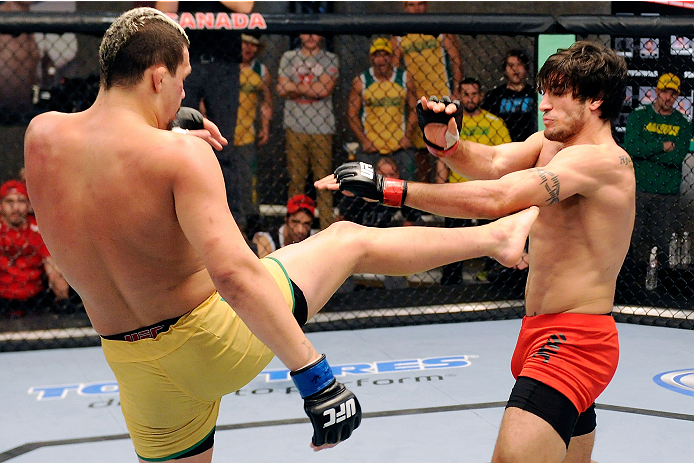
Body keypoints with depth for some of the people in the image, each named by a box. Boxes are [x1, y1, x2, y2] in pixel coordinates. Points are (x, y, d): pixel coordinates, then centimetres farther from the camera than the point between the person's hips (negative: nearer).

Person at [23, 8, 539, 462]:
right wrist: (316, 378, -30)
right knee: (348, 240, 14)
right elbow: (235, 274, -32)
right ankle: (495, 237, 29)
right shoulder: (180, 154, -24)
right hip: (220, 337, -5)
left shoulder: (42, 137, -7)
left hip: (136, 368, 5)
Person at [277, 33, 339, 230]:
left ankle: (327, 227, 0)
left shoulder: (330, 59, 8)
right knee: (296, 180, 0)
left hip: (322, 127, -1)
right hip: (295, 127, 1)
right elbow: (282, 90, 2)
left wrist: (295, 87, -3)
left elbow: (325, 89, -8)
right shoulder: (288, 57, 13)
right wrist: (312, 89, -7)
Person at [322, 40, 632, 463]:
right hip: (543, 332, 10)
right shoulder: (552, 142, 12)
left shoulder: (601, 160, -19)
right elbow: (492, 162, -4)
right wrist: (444, 142, -26)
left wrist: (386, 188, -31)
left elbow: (497, 198, -29)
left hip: (573, 342, -10)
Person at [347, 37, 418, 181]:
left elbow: (414, 110, 9)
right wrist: (363, 140, -7)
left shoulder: (405, 78, 5)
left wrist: (407, 136, -3)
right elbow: (352, 114, 2)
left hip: (400, 147, 1)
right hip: (370, 147, -1)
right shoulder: (360, 82, 0)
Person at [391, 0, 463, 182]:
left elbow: (456, 60, 4)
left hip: (441, 97, -2)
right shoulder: (398, 37, 10)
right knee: (420, 148, 4)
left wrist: (456, 91, -5)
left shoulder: (441, 30, 5)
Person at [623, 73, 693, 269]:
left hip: (668, 194, 1)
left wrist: (646, 150, -9)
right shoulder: (638, 116, 6)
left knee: (663, 242, -1)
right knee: (637, 239, -2)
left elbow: (677, 157, -7)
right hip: (638, 189, -1)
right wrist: (663, 147, -9)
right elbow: (631, 147, -10)